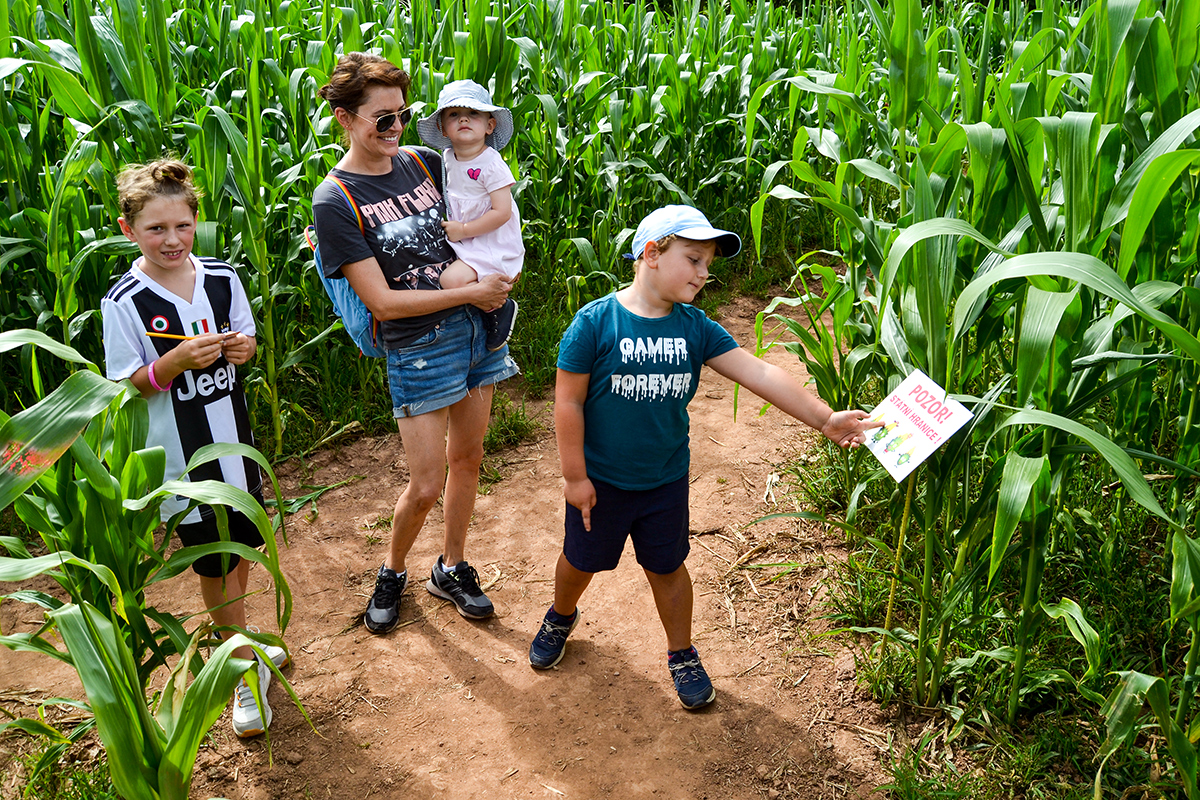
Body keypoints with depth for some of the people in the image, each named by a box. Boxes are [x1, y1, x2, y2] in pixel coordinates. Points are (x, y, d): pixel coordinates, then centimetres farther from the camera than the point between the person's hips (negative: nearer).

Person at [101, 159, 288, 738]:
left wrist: (243, 347, -12)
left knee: (242, 547, 18)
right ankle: (246, 667, 22)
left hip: (233, 438, 5)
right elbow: (126, 387, -10)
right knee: (214, 563, 5)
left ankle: (237, 638, 41)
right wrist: (177, 361, -26)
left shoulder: (222, 278, -1)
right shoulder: (124, 303, -14)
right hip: (179, 453, -4)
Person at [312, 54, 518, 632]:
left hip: (476, 328, 6)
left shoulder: (423, 162, 3)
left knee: (467, 458, 15)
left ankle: (452, 569, 34)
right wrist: (472, 291, -13)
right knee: (427, 485, -1)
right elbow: (383, 302, -16)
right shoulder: (334, 200, -13)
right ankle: (392, 572, 29)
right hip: (420, 347, -6)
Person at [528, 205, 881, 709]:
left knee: (667, 568, 18)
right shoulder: (595, 322, -19)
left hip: (666, 479, 3)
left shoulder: (696, 329, -8)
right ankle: (561, 617, 51)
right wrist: (575, 476, -13)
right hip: (600, 479, -2)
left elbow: (760, 374, -10)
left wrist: (824, 419, -15)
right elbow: (569, 402, -15)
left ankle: (682, 655, 39)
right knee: (581, 561, 19)